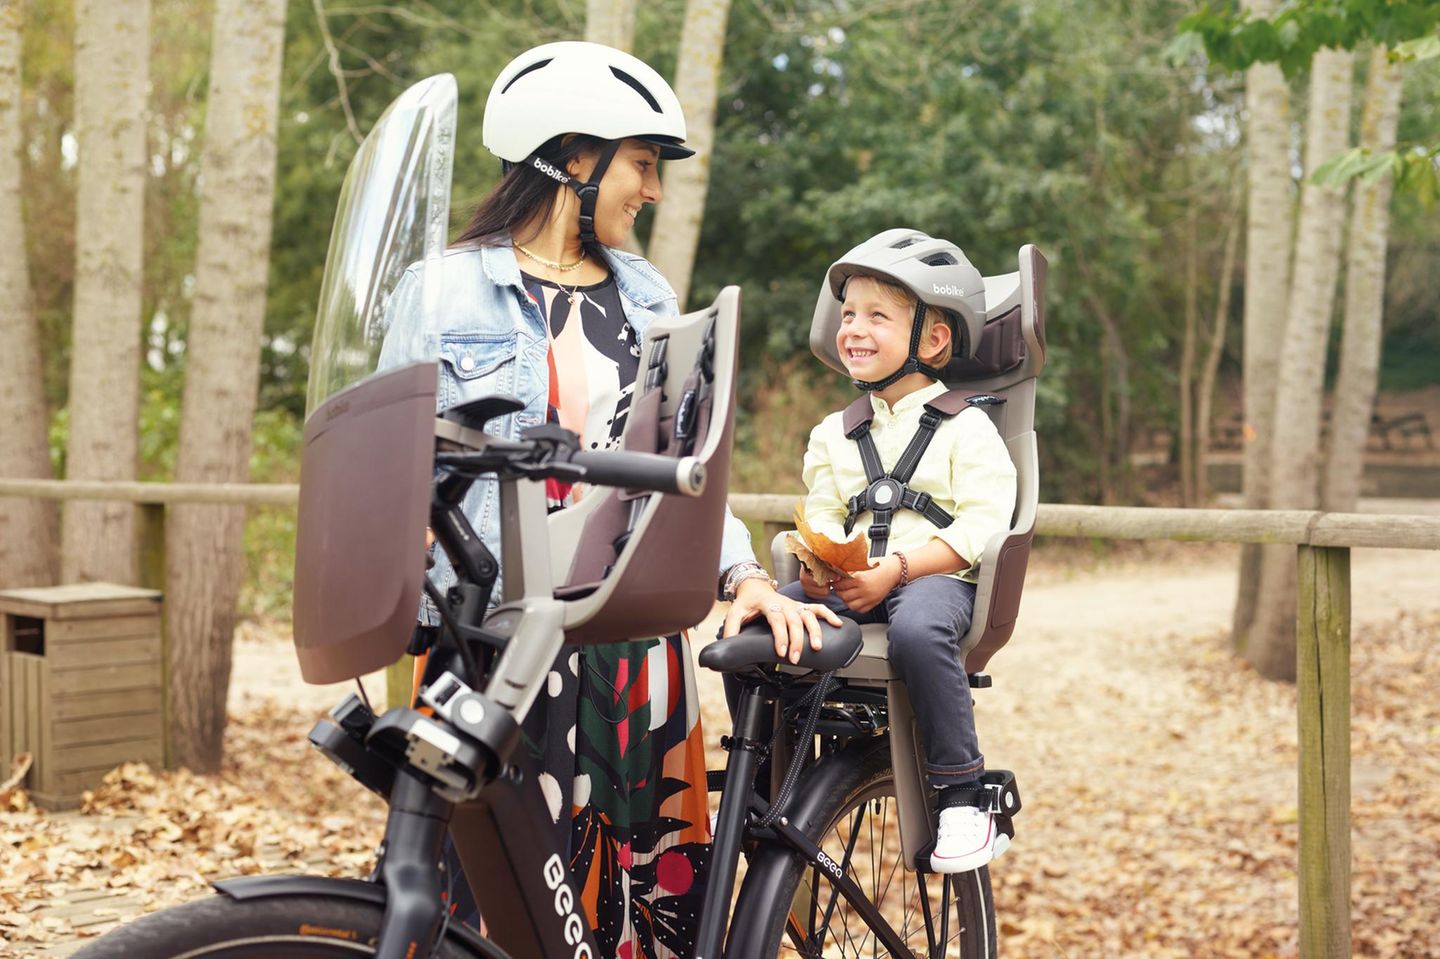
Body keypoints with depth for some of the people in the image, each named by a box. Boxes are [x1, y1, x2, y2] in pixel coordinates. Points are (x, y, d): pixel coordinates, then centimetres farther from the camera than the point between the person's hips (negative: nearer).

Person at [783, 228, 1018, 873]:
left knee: (917, 630, -41)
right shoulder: (833, 434, 21)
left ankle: (964, 800, -28)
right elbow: (821, 514, 15)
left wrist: (896, 568, -19)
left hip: (935, 578, -5)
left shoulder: (965, 428, 4)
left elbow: (981, 526, -7)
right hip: (848, 583, 5)